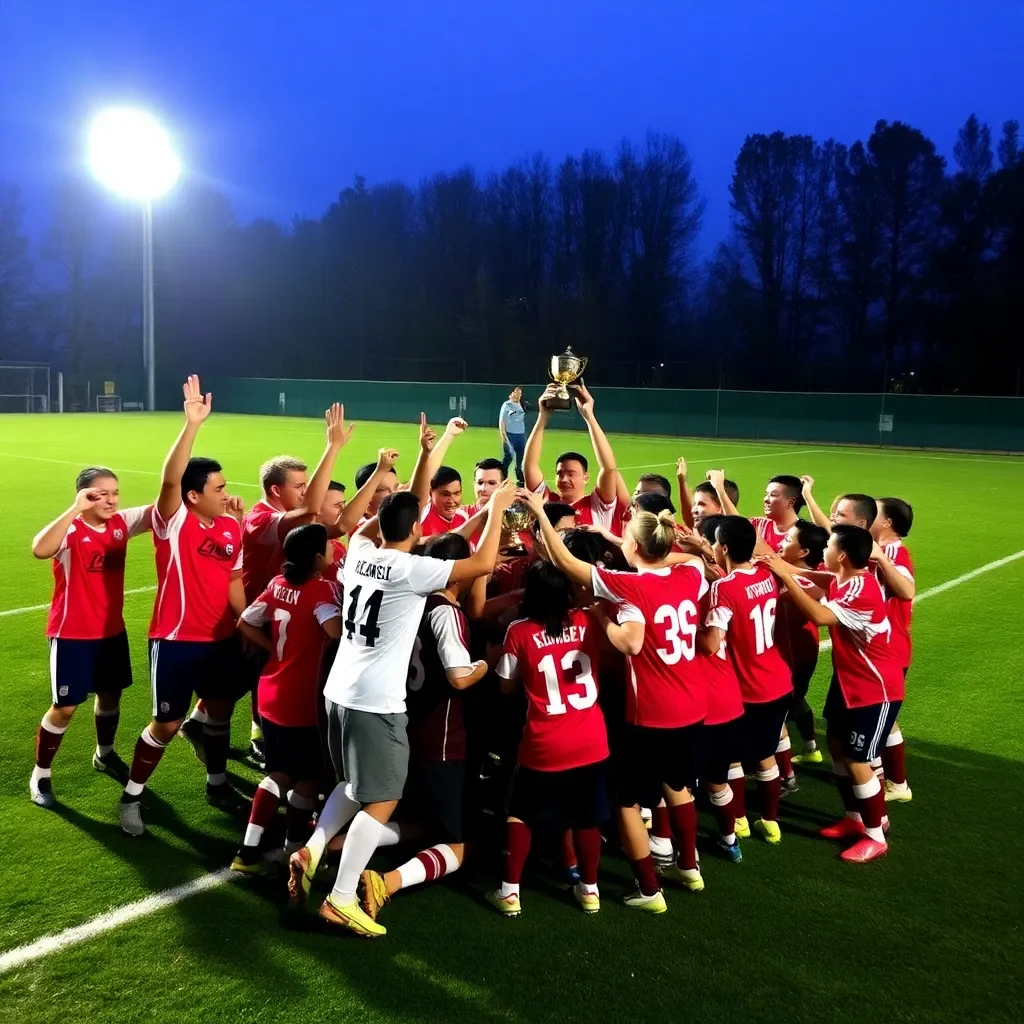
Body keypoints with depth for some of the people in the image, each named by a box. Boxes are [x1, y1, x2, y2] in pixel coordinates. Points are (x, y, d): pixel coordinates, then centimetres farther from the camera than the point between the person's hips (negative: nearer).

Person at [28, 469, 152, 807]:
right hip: (72, 634, -6)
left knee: (111, 695, 20)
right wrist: (76, 509, -45)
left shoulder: (122, 523, -5)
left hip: (112, 629, 6)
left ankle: (104, 755, 46)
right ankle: (40, 775, 22)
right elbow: (40, 549, -42)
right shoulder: (70, 529, -21)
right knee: (65, 707, 1)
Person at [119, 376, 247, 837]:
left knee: (221, 710, 20)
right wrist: (192, 423, -42)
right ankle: (131, 796, 24)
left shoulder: (232, 528, 1)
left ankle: (217, 783, 42)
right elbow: (169, 479, -33)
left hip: (222, 638, 6)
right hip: (176, 639, -6)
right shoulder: (175, 522, -15)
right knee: (167, 724, 2)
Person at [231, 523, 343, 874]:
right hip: (300, 700, -7)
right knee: (309, 775, 12)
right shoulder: (321, 588, -17)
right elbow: (336, 629, -36)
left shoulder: (278, 583, 4)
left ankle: (249, 850, 16)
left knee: (279, 771, 20)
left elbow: (244, 624, 10)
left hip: (271, 695, 7)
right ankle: (293, 851, 24)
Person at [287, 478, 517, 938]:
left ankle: (310, 852, 21)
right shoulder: (412, 569, -15)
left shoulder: (359, 553, 5)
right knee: (382, 800, 1)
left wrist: (393, 505, 27)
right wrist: (497, 507, -5)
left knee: (355, 785, 27)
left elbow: (368, 525, 30)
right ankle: (341, 899, 2)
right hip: (376, 703, -8)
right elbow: (484, 563, -16)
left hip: (340, 692, 8)